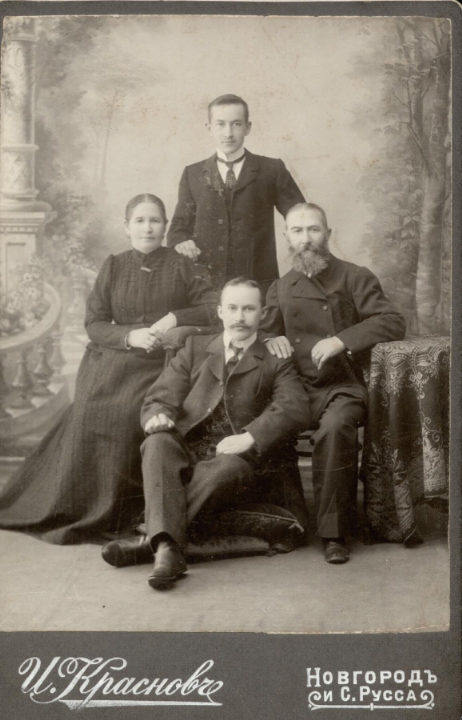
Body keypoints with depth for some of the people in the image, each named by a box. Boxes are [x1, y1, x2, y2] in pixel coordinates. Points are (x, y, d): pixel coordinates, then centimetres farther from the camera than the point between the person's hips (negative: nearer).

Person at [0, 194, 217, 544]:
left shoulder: (180, 266, 9)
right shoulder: (113, 266, 14)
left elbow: (215, 307, 1)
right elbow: (94, 323, 7)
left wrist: (174, 318, -12)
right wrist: (130, 335, -10)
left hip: (162, 361, -2)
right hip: (113, 357, 2)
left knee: (129, 410, -30)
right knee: (91, 407, -26)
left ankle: (109, 512, -14)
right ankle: (74, 507, -13)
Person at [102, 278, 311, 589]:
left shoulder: (276, 361, 13)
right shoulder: (195, 348, 21)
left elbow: (295, 408, -6)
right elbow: (160, 397, 12)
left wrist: (249, 438, -22)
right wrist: (158, 416, -15)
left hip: (237, 458, -2)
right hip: (186, 453, 2)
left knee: (229, 467, -36)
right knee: (158, 443, -30)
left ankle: (150, 539, -35)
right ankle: (167, 547, -45)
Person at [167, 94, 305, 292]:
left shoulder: (271, 170, 7)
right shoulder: (193, 174, 13)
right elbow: (179, 225, 16)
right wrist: (181, 241, -6)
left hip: (258, 282, -1)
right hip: (205, 283, 1)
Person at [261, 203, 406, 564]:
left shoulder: (355, 278, 7)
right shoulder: (280, 288, 19)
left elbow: (393, 322, -4)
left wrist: (342, 340, -16)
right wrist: (271, 340, -2)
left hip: (342, 387, -3)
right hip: (296, 388, 4)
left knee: (334, 426, -36)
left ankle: (335, 533, -24)